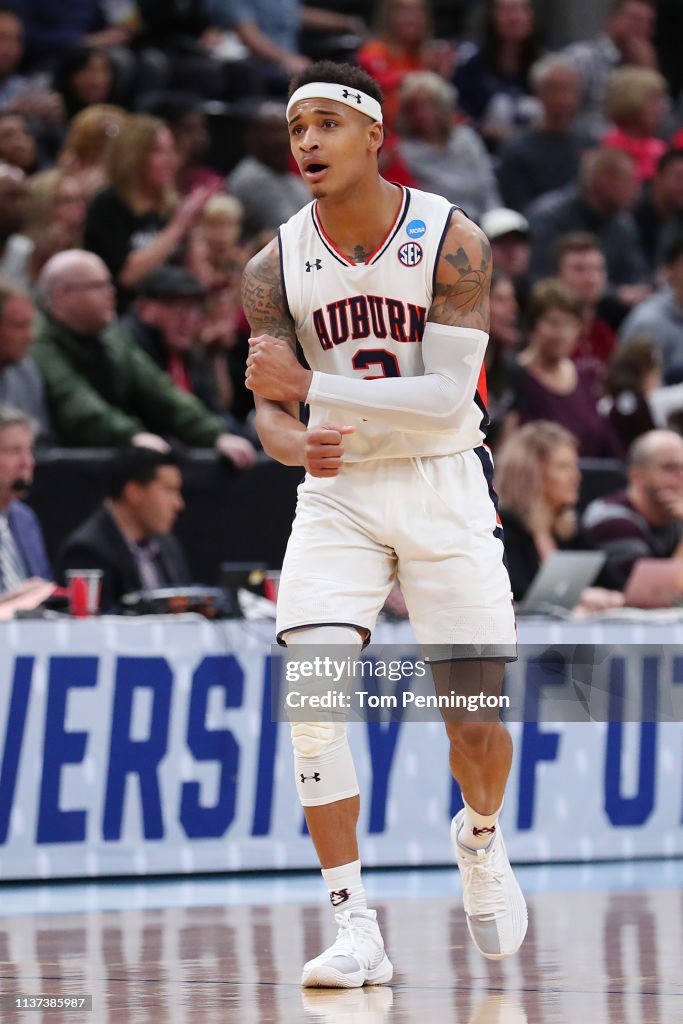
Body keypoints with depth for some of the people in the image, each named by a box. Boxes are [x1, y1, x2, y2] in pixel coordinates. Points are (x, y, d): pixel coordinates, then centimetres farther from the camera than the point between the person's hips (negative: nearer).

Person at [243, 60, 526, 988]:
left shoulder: (451, 242, -14)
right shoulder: (275, 268, -5)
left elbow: (449, 398, -21)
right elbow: (269, 408, 1)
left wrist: (308, 385, -27)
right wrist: (294, 439, -24)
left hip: (443, 483, -1)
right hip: (338, 492, 2)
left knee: (477, 712, 1)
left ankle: (482, 837, 37)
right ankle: (355, 928, -14)